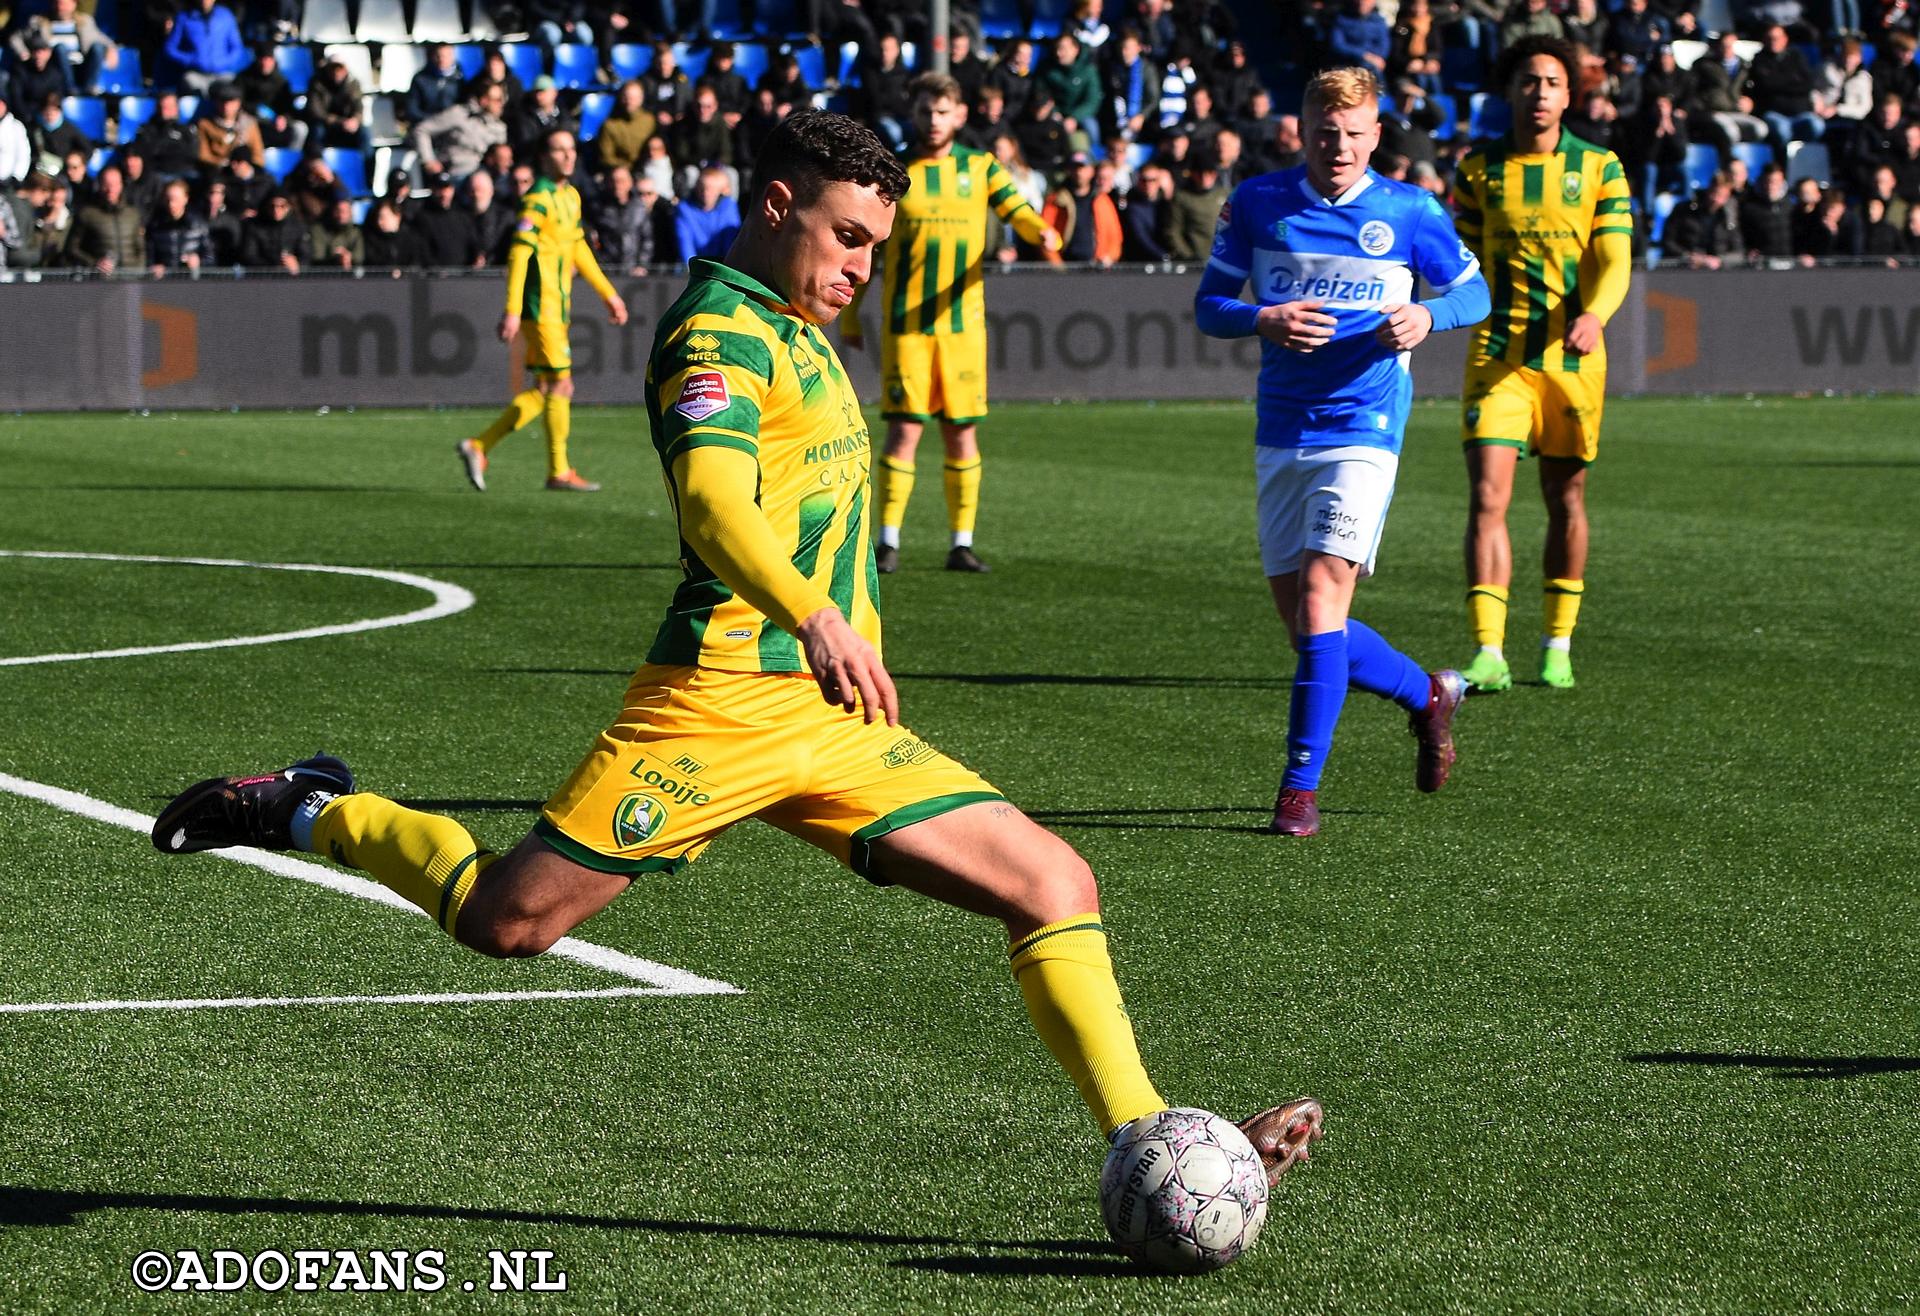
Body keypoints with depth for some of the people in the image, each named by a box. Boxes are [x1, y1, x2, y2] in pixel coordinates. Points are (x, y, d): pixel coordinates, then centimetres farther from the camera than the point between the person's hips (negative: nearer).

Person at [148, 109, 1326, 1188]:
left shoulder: (799, 333, 21)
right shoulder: (719, 331, -10)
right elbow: (713, 498, -30)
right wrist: (812, 619, -44)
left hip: (831, 716, 9)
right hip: (726, 699, -9)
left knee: (1054, 884, -4)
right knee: (511, 919, -7)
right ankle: (312, 814, 19)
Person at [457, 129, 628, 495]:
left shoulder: (571, 196, 14)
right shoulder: (538, 199, -14)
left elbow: (579, 248, 25)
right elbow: (518, 254, -19)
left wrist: (608, 294, 27)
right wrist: (512, 311, -24)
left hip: (557, 307, 9)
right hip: (541, 307, -9)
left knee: (545, 391, 11)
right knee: (560, 386, -5)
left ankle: (479, 446, 16)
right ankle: (558, 472, 3)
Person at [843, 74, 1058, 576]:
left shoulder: (981, 168, 7)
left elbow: (1018, 212, -5)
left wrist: (1044, 233, -29)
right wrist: (849, 317, 8)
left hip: (963, 322, 2)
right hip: (905, 324, -2)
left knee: (963, 435, 4)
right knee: (905, 430, -8)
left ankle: (961, 543, 10)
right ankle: (888, 541, -3)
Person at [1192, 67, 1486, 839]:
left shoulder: (1409, 212, -1)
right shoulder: (1257, 204, 4)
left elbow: (1473, 290, 11)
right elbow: (1207, 306, 7)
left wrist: (1427, 317, -12)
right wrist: (1263, 320, -15)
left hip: (1363, 425, -4)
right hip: (1282, 432, 4)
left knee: (1322, 593, -18)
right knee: (1300, 619, 7)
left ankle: (1300, 787, -13)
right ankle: (1427, 695, 34)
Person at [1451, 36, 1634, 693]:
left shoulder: (1600, 168, 1)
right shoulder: (1479, 170, 5)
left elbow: (1614, 262, -7)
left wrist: (1594, 316, -25)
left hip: (1571, 357, 0)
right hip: (1497, 357, 0)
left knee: (1566, 501, 10)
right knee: (1488, 497, -13)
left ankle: (1558, 647, 24)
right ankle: (1489, 653, -17)